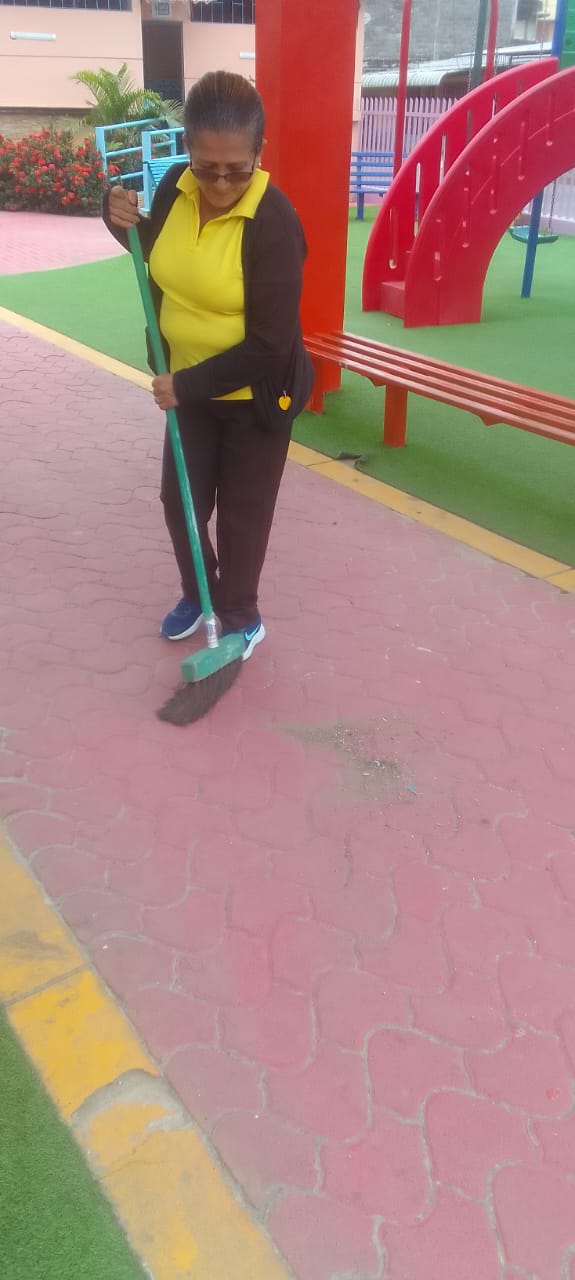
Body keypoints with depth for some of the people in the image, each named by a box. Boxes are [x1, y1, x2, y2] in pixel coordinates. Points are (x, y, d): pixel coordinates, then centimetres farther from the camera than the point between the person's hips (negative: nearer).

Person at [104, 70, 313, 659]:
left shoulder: (273, 222, -25)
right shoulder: (175, 187, -7)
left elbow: (269, 344, -26)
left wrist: (186, 385, -23)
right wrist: (123, 220, -8)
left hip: (255, 395, -6)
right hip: (188, 385, 6)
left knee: (243, 512, 9)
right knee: (179, 500, 16)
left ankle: (240, 616, 30)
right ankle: (197, 593, 40)